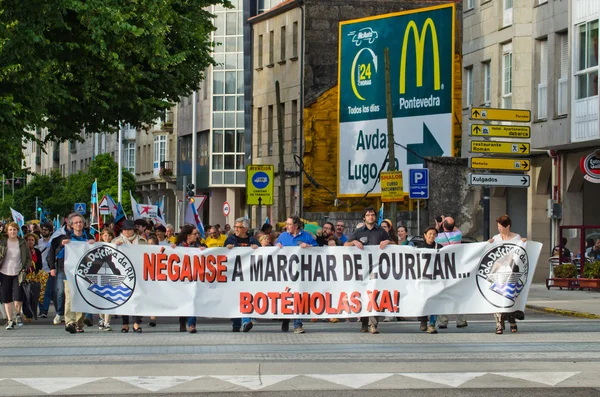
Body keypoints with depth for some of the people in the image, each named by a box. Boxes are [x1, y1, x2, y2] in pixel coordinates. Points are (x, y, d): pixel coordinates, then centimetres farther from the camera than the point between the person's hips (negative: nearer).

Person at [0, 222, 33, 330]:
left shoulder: (22, 243, 5)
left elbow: (29, 257, 11)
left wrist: (26, 267, -3)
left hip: (18, 273, -1)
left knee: (18, 298, -9)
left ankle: (18, 314, 19)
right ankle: (10, 320, 10)